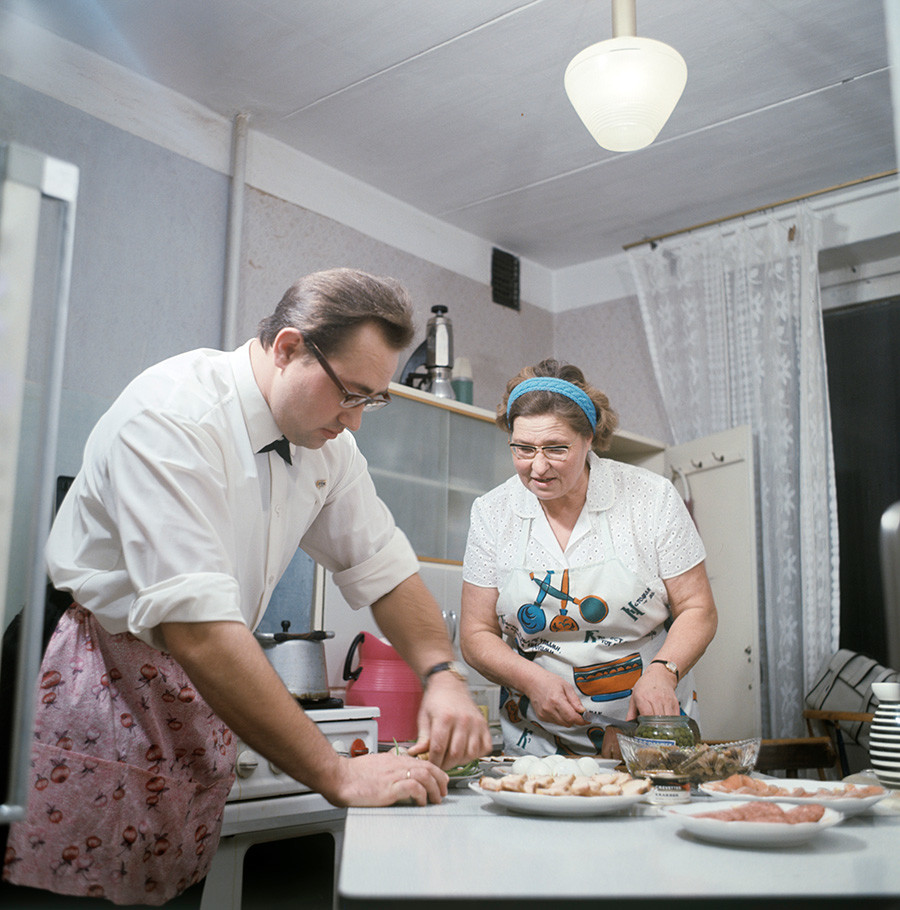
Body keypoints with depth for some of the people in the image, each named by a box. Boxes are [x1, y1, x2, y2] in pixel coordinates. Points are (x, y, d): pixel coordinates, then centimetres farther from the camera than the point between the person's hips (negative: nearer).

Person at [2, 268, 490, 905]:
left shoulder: (325, 437, 1)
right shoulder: (173, 416, -24)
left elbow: (381, 565, 6)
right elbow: (196, 626, -31)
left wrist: (442, 675, -11)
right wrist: (338, 774, -29)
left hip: (205, 695, 7)